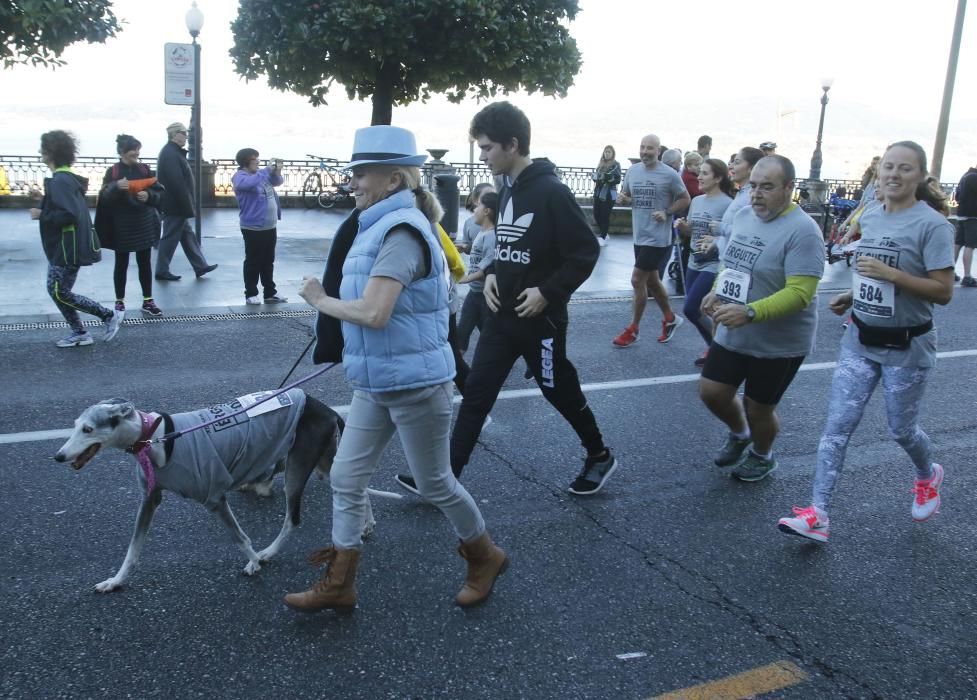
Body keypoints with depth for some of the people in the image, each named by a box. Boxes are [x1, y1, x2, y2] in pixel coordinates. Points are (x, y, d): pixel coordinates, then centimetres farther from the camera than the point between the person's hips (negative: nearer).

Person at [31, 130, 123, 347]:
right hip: (63, 247, 10)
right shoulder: (68, 177, 11)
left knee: (60, 292, -3)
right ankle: (79, 333, 20)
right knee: (57, 290, 13)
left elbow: (69, 215, -28)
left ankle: (110, 315, 4)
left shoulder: (60, 181, -19)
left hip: (67, 249, -10)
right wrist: (43, 205, 9)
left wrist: (42, 215, -17)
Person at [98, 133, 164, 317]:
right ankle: (119, 302, 17)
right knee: (121, 264, 7)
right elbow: (105, 199, -12)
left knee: (145, 263, 7)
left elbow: (159, 193, 1)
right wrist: (116, 187, -30)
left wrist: (149, 195, -20)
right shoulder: (112, 172, -6)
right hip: (122, 227, -2)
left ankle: (148, 301, 15)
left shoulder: (145, 170, 3)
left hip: (144, 224, 3)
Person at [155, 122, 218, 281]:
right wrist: (187, 206, -24)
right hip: (175, 205, -10)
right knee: (170, 237, -1)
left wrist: (186, 206, 17)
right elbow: (177, 183, -26)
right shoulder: (171, 154, -20)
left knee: (187, 235, 14)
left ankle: (200, 266, 21)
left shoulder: (172, 152, 13)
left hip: (175, 204, 10)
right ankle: (162, 271, 7)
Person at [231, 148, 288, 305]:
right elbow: (251, 183, -32)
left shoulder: (262, 173, 10)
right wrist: (267, 169, -28)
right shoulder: (240, 177, -11)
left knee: (268, 262, 14)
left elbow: (278, 182, 17)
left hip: (270, 226, 7)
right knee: (253, 262, 1)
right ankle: (251, 294, 10)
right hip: (253, 228, -7)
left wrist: (277, 172, -5)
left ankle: (270, 293, 22)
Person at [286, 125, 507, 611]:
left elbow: (373, 313, -28)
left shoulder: (401, 230, -21)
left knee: (433, 483, 9)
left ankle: (485, 556, 33)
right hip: (375, 382, 9)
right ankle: (338, 584, 23)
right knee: (346, 478, 10)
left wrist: (319, 299, -13)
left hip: (415, 383, -9)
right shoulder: (378, 226, 8)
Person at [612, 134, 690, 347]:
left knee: (637, 281, -6)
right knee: (652, 282, 17)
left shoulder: (670, 174, -11)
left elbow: (685, 200, -3)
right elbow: (625, 196, 15)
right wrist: (622, 198, -9)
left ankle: (632, 331, 8)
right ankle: (670, 319, 37)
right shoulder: (632, 171, 5)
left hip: (657, 238, -6)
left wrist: (667, 212, -18)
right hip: (640, 236, 7)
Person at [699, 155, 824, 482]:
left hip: (779, 344, -6)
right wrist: (717, 293, -4)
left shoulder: (802, 231, -22)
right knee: (711, 392, 10)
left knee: (757, 408, 9)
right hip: (732, 334, 7)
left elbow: (799, 294, -28)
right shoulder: (743, 215, 2)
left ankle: (762, 456, 41)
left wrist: (749, 313, -38)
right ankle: (739, 433, 42)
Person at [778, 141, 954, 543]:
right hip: (860, 340, 5)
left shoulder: (932, 225, -15)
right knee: (837, 426, -4)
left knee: (901, 429, 12)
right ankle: (818, 516, -3)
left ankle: (928, 477, 46)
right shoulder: (870, 219, 5)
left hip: (907, 347, -5)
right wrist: (852, 296, 2)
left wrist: (890, 274, -28)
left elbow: (943, 292, -18)